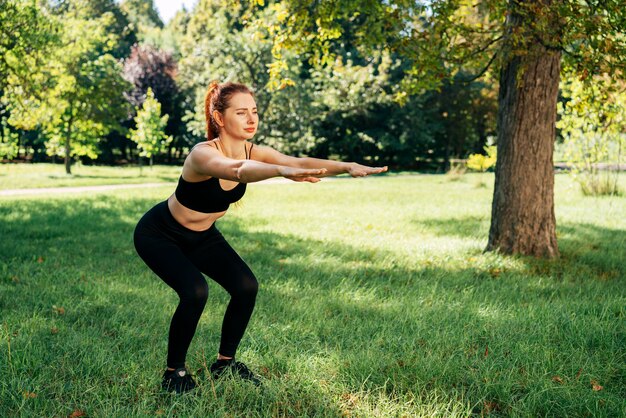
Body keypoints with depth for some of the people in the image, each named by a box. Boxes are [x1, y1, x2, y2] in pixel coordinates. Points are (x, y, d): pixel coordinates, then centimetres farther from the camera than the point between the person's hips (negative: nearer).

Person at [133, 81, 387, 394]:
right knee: (195, 292, -27)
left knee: (246, 286, -9)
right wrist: (282, 171, -75)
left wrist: (347, 166, -46)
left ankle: (225, 362, 13)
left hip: (201, 235, 7)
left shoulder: (253, 152, -14)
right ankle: (174, 373, -4)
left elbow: (301, 162, -29)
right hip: (158, 233, -7)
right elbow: (238, 170, -56)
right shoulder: (203, 154, -33)